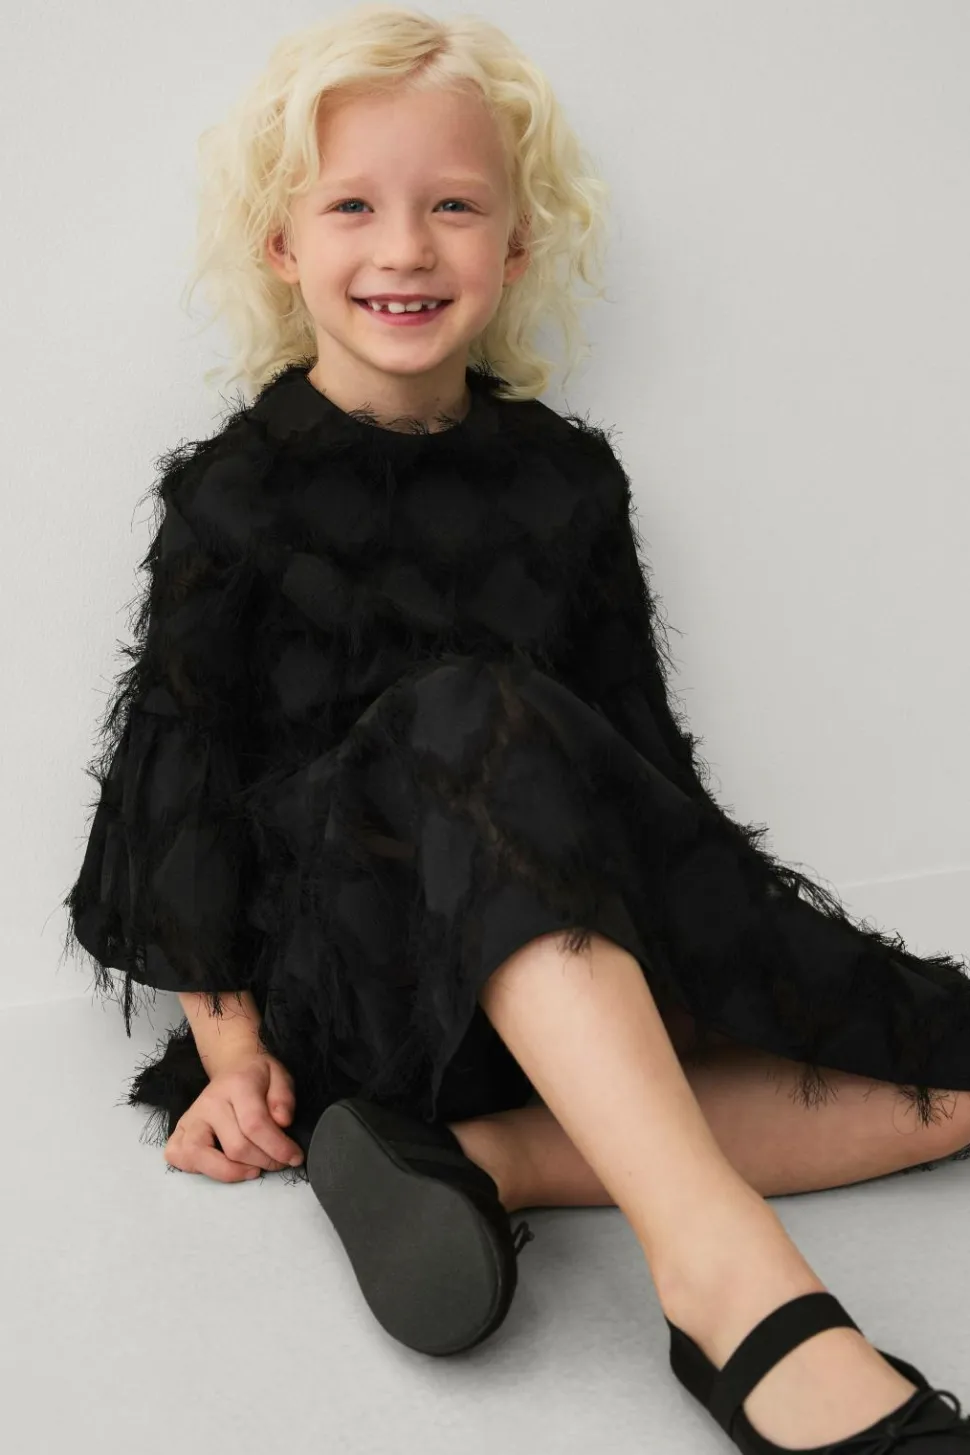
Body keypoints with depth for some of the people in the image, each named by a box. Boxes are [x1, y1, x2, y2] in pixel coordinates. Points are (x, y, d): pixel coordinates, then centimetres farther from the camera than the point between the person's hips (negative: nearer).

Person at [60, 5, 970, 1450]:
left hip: (588, 972, 5)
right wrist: (226, 1038, -4)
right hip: (347, 970, -4)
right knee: (472, 719, -36)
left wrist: (695, 967, 5)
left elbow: (637, 746, 11)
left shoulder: (566, 478, 8)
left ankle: (483, 1155, -24)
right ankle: (735, 1273, -44)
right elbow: (184, 764, 0)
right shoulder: (236, 492, -1)